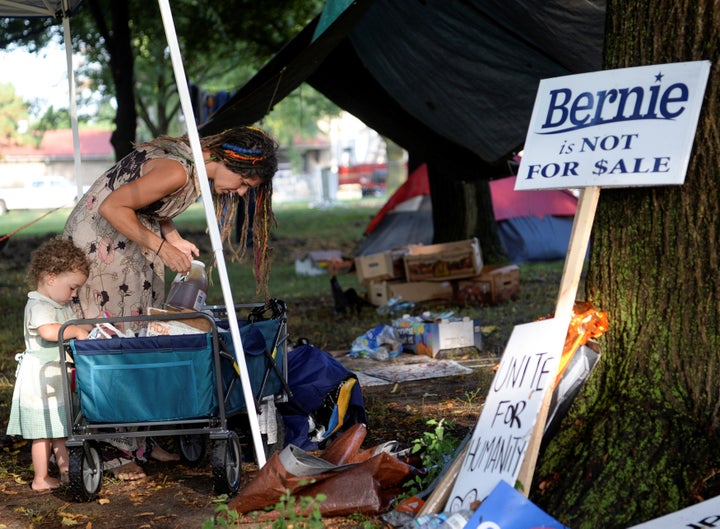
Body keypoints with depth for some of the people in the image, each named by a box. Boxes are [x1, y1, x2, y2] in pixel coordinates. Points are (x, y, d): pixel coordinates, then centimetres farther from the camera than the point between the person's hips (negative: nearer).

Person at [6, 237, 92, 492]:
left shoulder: (61, 304, 11)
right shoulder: (39, 305, -20)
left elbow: (72, 323, 28)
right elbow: (49, 331, -39)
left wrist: (92, 326, 11)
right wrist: (76, 331, -27)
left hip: (58, 377, 10)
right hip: (40, 379, -10)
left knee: (60, 428, 16)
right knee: (43, 432, 0)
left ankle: (65, 471, 25)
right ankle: (40, 479, 9)